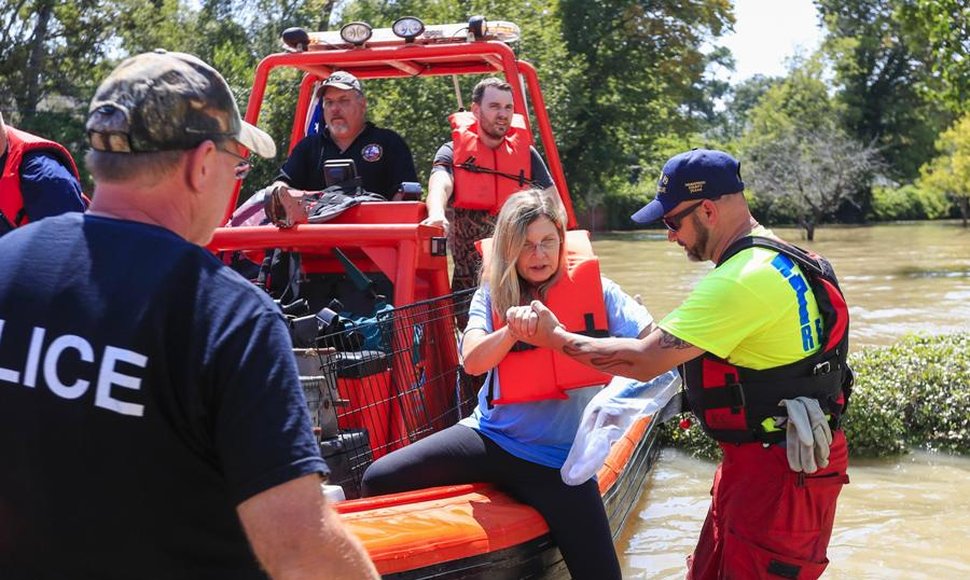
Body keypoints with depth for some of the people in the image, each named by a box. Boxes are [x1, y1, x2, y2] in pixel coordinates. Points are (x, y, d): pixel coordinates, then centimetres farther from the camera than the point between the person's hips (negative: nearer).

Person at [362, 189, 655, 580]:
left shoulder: (591, 287, -3)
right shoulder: (492, 294, 3)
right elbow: (472, 361, -13)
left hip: (558, 456, -2)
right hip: (489, 436, 2)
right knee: (379, 481, -8)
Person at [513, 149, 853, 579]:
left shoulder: (742, 281, -23)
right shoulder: (776, 260, 11)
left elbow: (643, 361, -22)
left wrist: (554, 337, -12)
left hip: (781, 468, -10)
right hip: (755, 459, 10)